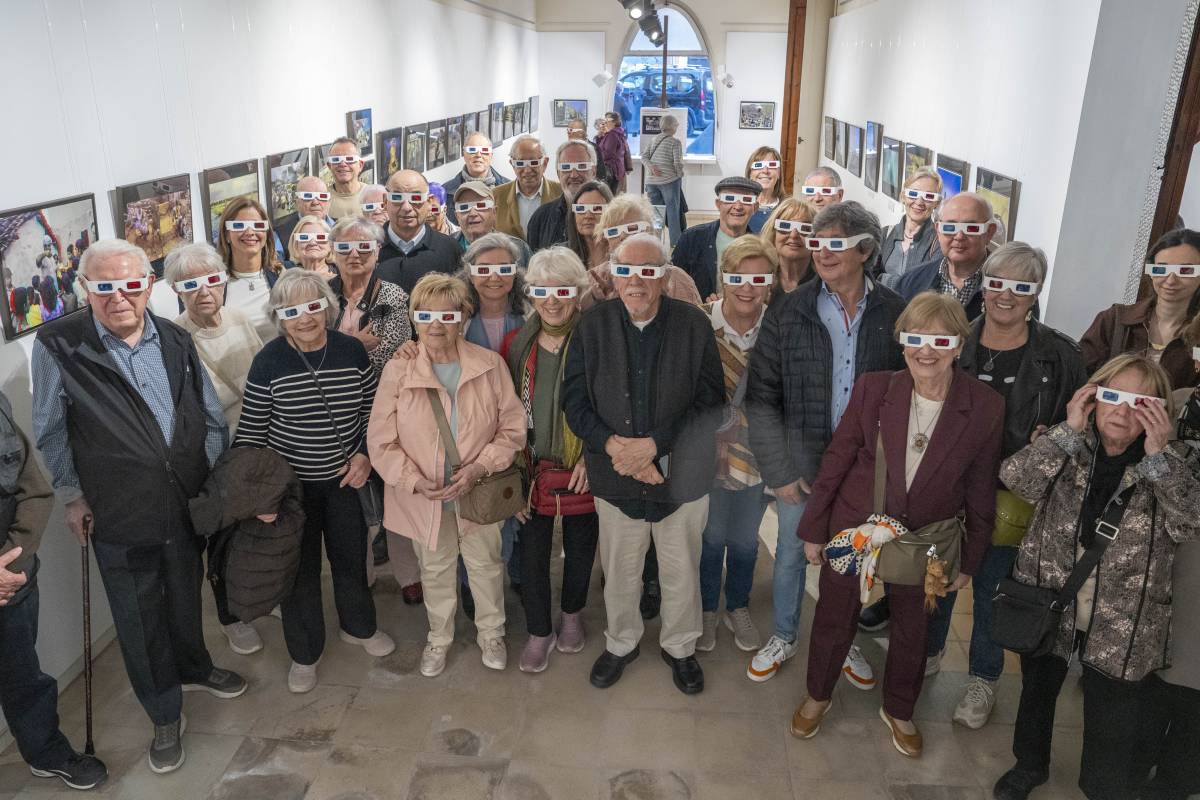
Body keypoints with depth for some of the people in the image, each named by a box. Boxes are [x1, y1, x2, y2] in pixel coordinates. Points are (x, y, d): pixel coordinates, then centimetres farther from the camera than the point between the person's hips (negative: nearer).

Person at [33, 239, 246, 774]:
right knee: (139, 622, 12)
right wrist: (72, 496, 3)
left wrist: (212, 481, 4)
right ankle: (165, 715, 33)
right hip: (118, 519, -3)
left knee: (186, 599, 23)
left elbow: (212, 418, 7)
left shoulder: (175, 342, -2)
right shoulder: (58, 346, -12)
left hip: (187, 507, 3)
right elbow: (51, 433, -1)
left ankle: (193, 669, 50)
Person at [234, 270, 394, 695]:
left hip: (346, 477, 2)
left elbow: (372, 409, 4)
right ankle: (304, 654, 32)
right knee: (300, 567, 11)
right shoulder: (268, 361, -14)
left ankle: (358, 626, 45)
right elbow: (251, 430, -7)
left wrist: (365, 454, -7)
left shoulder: (352, 350, -8)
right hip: (292, 483, -2)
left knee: (352, 555, 18)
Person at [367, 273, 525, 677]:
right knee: (435, 570, 20)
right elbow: (380, 441, -9)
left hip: (478, 490, 0)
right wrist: (415, 481, -21)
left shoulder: (490, 365, -11)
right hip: (423, 495, 0)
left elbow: (512, 427, -6)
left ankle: (491, 633, 44)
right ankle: (439, 637, 45)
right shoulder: (397, 371, -12)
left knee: (485, 564, 18)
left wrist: (479, 466, -20)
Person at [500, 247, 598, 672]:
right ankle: (539, 630, 31)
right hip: (532, 466, 2)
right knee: (532, 551, 9)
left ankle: (571, 614, 43)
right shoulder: (516, 343, -2)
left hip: (583, 468, -2)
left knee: (580, 546, 17)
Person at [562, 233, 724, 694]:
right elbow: (574, 400, -2)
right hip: (615, 475, 1)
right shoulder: (593, 326, -3)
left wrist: (654, 444, -18)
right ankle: (621, 643, 43)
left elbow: (710, 402, -10)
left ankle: (679, 646, 40)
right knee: (619, 571, 17)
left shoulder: (694, 325, -8)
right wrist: (611, 445, -17)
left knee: (681, 571, 15)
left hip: (681, 475, -1)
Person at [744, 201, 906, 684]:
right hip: (802, 462, 0)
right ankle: (784, 636, 41)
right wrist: (779, 470, -11)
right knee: (791, 553, 17)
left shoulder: (893, 314, -7)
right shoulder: (788, 312, -9)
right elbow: (761, 398, -8)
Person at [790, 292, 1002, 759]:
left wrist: (969, 560, 3)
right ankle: (818, 696, 46)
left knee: (912, 632, 21)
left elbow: (980, 491, -4)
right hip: (854, 531, 0)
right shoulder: (873, 389, -16)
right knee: (834, 621, 18)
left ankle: (898, 711, 49)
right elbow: (835, 462, -8)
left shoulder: (985, 408, -14)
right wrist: (813, 529, -3)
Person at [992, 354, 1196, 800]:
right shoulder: (1069, 450, -5)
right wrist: (1068, 430, -25)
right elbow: (1015, 480, -22)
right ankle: (1030, 764, 50)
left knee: (1113, 737, 9)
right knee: (1037, 692, 24)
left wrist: (1158, 454, -27)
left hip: (1121, 625, -1)